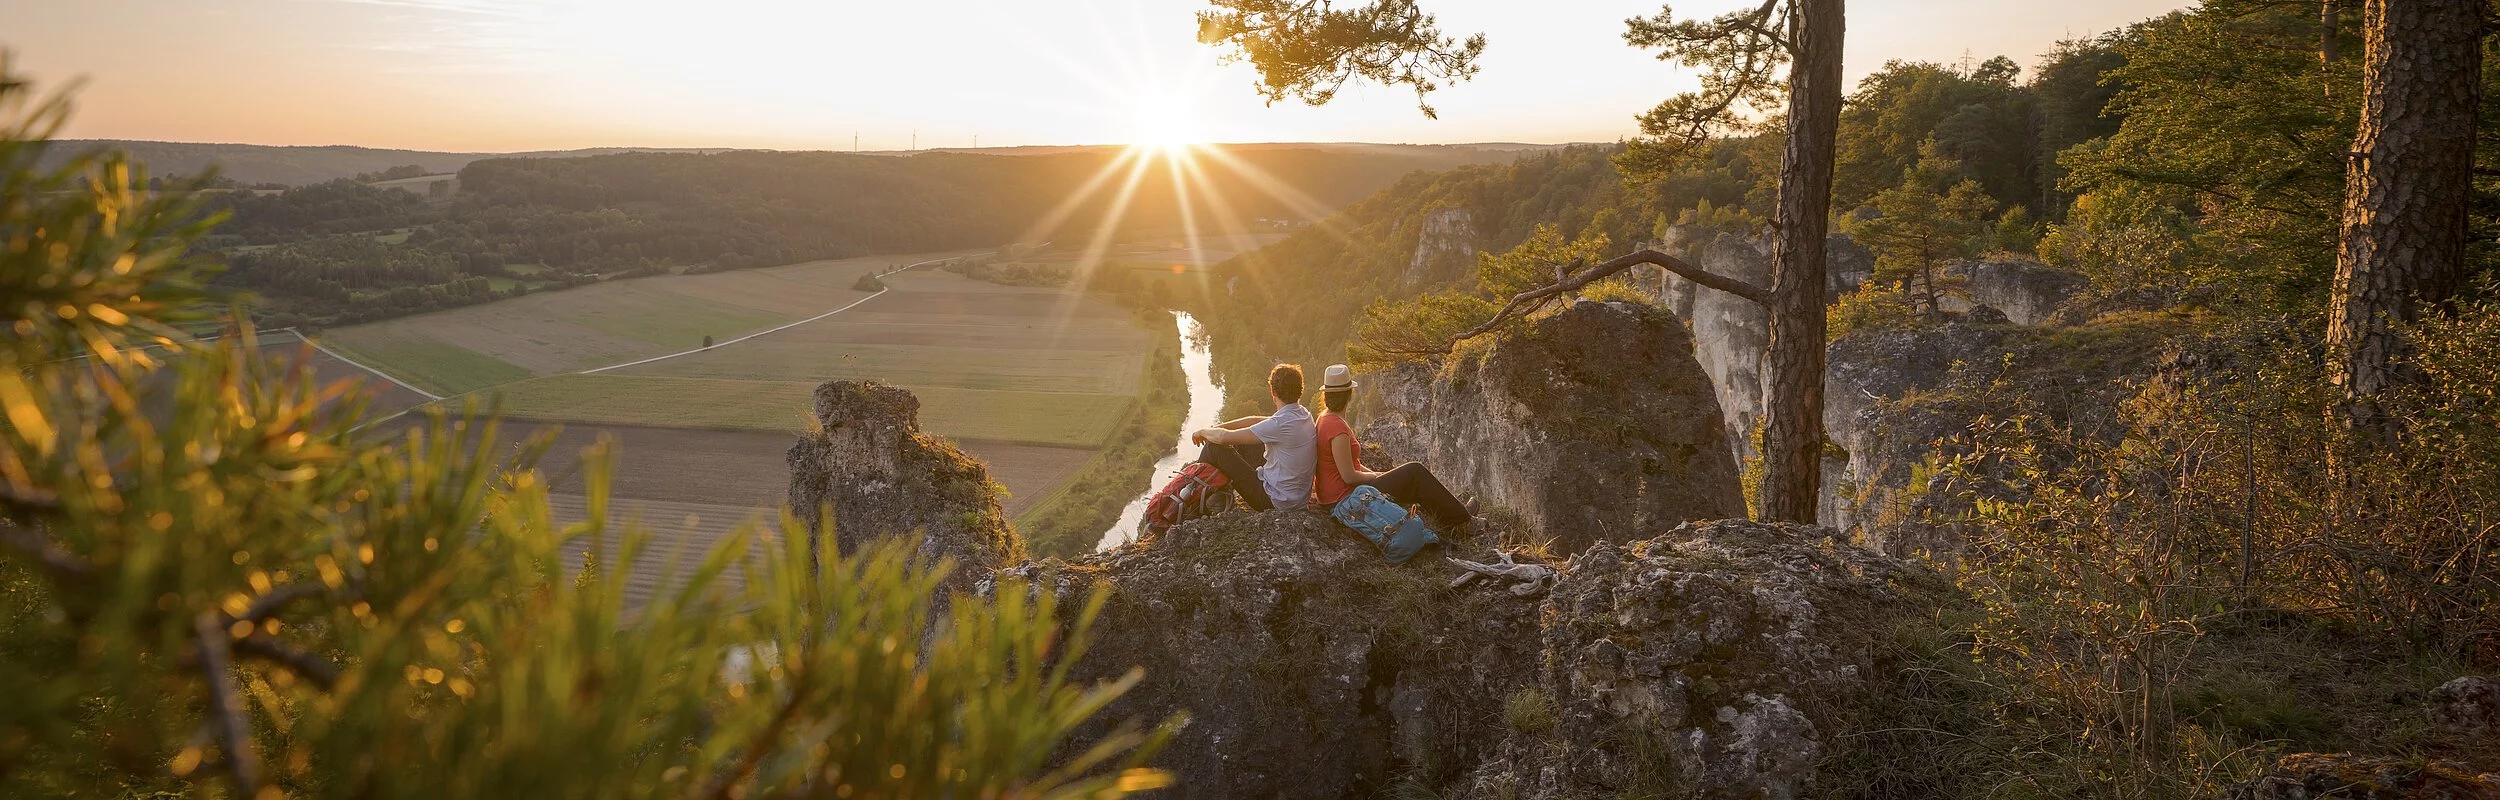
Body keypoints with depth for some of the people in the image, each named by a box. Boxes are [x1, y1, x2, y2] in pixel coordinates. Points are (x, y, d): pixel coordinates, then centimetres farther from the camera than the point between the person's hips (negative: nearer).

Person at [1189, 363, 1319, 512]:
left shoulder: (1280, 424, -27)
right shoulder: (1304, 414, 0)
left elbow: (1223, 437, -21)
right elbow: (1256, 421, 13)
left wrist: (1203, 432, 0)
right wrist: (1216, 428, 10)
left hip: (1275, 502, -9)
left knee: (1215, 447, -4)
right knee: (1243, 444, 23)